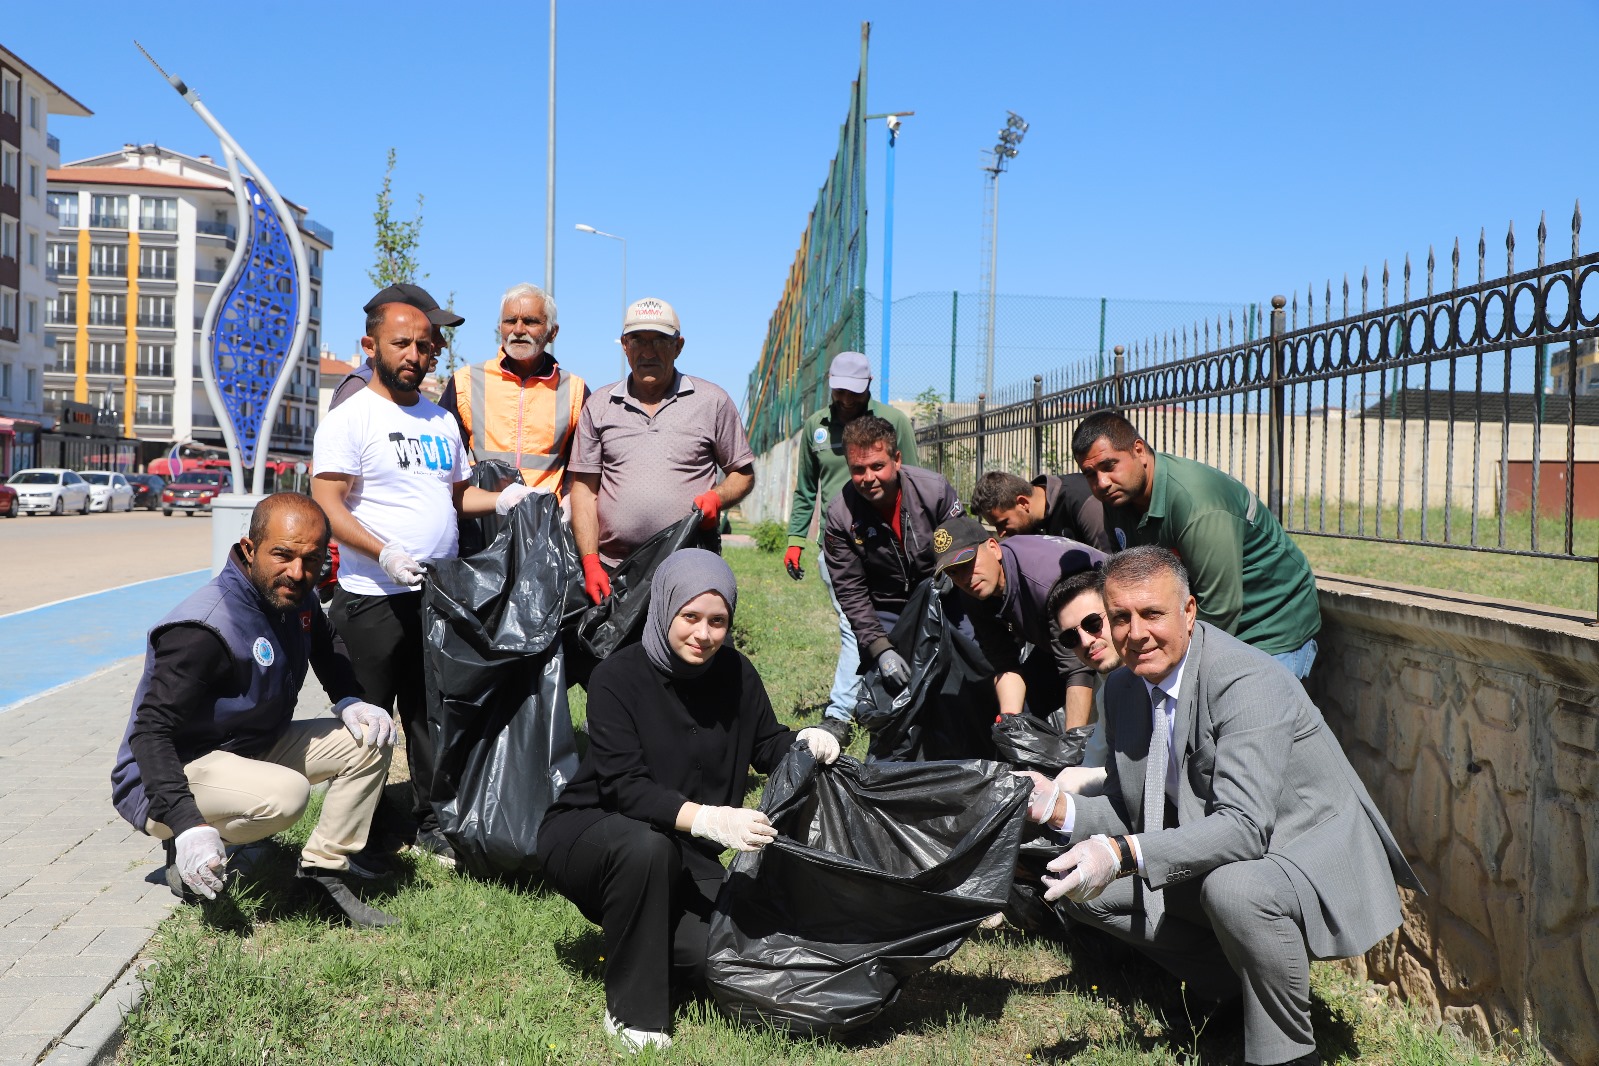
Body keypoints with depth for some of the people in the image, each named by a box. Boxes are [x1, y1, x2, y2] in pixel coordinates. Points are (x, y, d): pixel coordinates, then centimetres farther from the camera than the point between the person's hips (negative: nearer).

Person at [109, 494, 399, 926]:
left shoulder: (297, 598, -2)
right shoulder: (204, 629, -28)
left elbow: (328, 646, 20)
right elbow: (151, 732, -29)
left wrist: (351, 702, -1)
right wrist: (187, 826, -40)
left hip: (255, 746, 8)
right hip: (169, 778, -8)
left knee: (371, 738, -4)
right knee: (286, 793, -35)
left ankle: (325, 872, 0)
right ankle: (185, 851, -7)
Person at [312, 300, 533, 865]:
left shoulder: (442, 420, 15)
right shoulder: (350, 419, -6)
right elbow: (327, 505, -13)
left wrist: (501, 500, 1)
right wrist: (384, 553, -25)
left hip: (440, 595, 6)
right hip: (373, 599, -6)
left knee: (434, 712, 13)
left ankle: (432, 820, 24)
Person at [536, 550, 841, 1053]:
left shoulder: (736, 675, -6)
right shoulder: (618, 678, -20)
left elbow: (765, 746, 7)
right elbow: (625, 787, -28)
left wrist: (804, 742, -17)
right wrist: (706, 818, -43)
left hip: (684, 852, 4)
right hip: (588, 834, -4)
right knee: (646, 844, -38)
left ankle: (638, 932, 18)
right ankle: (632, 1012, -19)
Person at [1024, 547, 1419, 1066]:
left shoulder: (1248, 683, -26)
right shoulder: (1123, 688, -1)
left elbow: (1245, 827, -35)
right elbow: (1132, 813, 6)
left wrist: (1125, 854, -44)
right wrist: (1061, 808, -14)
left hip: (1311, 855, -8)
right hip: (1213, 860, 8)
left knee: (1232, 887, -39)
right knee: (1078, 879, -1)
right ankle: (1232, 976, 9)